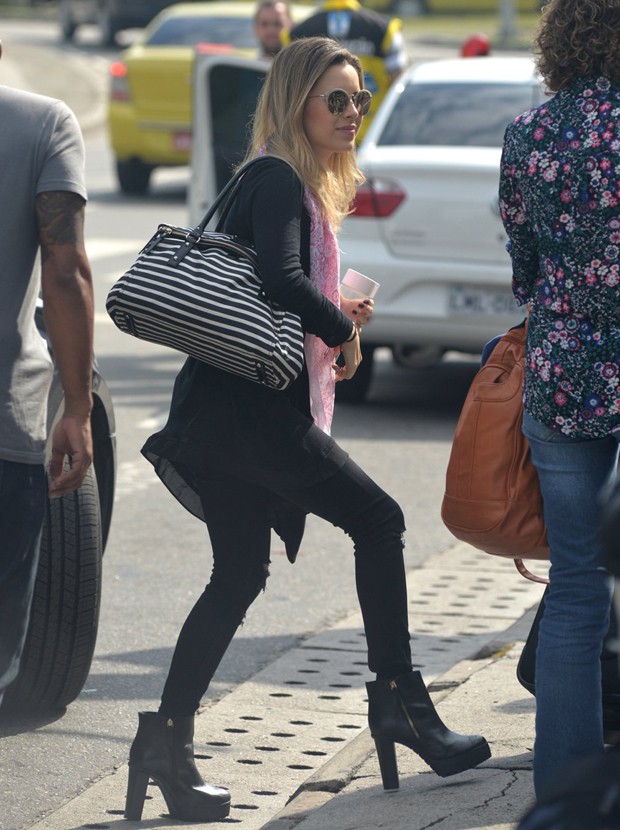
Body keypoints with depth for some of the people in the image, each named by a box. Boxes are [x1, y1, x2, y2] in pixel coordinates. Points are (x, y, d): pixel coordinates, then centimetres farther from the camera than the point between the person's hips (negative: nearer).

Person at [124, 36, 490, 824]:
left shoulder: (301, 186, 20)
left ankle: (166, 743, 6)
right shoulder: (279, 180, -10)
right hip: (247, 408, -10)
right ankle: (398, 701, 3)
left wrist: (336, 316, 11)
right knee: (377, 519, -1)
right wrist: (344, 330, -9)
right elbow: (283, 281, -24)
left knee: (238, 576, 9)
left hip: (230, 408, 10)